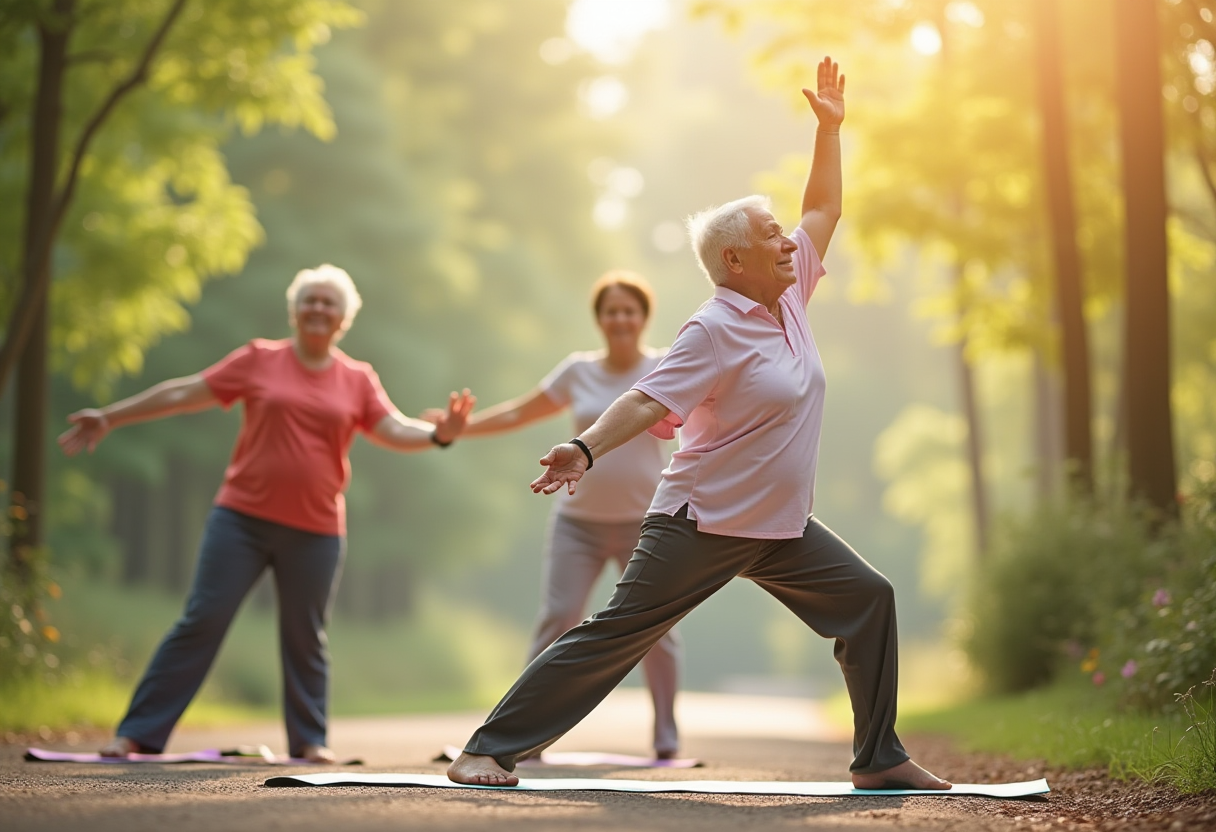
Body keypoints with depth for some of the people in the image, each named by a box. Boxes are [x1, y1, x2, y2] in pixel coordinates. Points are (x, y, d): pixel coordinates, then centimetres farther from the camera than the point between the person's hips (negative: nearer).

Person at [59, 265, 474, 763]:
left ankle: (309, 741, 20)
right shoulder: (260, 360, 3)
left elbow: (395, 431, -3)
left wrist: (439, 434, -24)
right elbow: (184, 393, 5)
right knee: (201, 622, -4)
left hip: (316, 532, 1)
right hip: (241, 518, -1)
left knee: (306, 638, 7)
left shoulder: (358, 380, 7)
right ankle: (138, 733, 2)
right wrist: (109, 417, 7)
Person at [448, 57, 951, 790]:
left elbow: (823, 209, 17)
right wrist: (587, 448, -39)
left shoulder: (789, 297, 7)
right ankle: (490, 750, -2)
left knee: (868, 600, 3)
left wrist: (830, 127, 13)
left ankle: (879, 759, 13)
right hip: (704, 523, -8)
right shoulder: (716, 331, -17)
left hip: (781, 526, 8)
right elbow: (648, 401, -25)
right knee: (615, 634, -7)